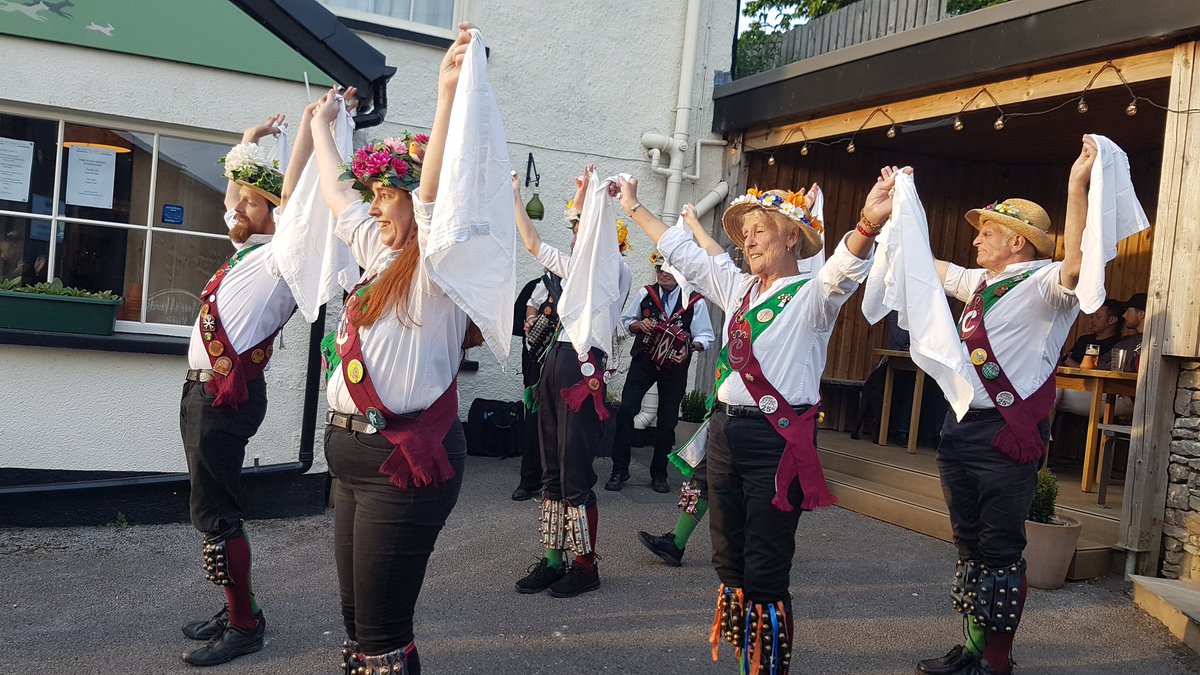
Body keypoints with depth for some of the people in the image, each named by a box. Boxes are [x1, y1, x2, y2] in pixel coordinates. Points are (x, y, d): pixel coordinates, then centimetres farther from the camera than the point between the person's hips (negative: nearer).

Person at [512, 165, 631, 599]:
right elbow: (534, 245, 27)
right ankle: (552, 560, 17)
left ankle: (585, 567, 5)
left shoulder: (615, 269, -1)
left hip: (583, 366, -9)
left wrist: (584, 201, -17)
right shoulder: (577, 268, 21)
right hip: (555, 363, 9)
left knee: (576, 475, -6)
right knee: (553, 472, 10)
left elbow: (600, 240, -22)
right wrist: (514, 198, 27)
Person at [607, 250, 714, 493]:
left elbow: (705, 336, -4)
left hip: (675, 366, -1)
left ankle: (659, 473, 23)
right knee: (626, 410, -10)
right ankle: (619, 469, -1)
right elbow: (626, 320, 14)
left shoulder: (695, 301, -5)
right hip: (643, 361, 1)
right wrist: (638, 324, -7)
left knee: (668, 419, 7)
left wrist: (690, 348, -23)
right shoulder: (645, 294, 3)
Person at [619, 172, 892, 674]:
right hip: (725, 430, 7)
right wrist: (633, 207, 27)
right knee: (729, 562, 15)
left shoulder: (811, 295, -6)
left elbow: (842, 270, -28)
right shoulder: (738, 288, 15)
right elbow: (681, 251, 24)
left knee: (766, 575, -1)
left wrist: (869, 222, -48)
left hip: (777, 441, -7)